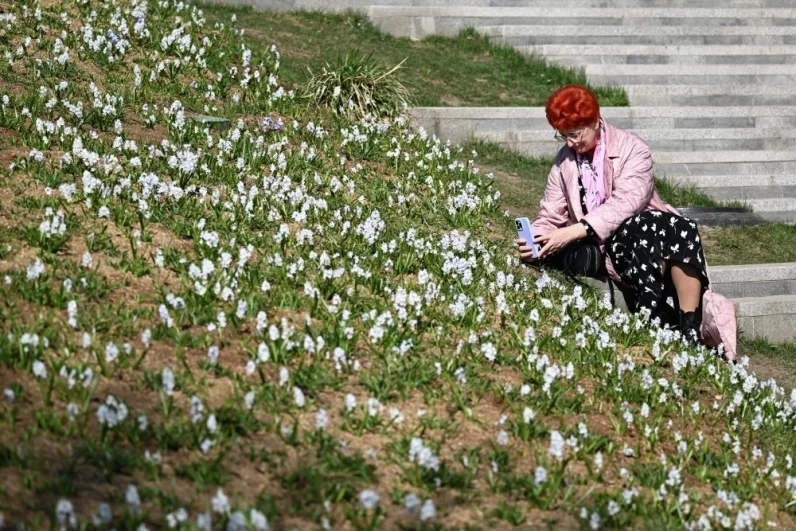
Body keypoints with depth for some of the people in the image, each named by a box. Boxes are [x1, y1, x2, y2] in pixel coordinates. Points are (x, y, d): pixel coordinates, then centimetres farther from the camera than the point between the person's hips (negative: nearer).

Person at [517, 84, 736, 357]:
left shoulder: (632, 149, -5)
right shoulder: (564, 162, 10)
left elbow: (625, 203, -20)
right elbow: (550, 215, 9)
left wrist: (577, 230, -31)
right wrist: (534, 239, -15)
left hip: (647, 230, -2)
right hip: (600, 247, 2)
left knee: (683, 230, -34)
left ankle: (690, 328, -33)